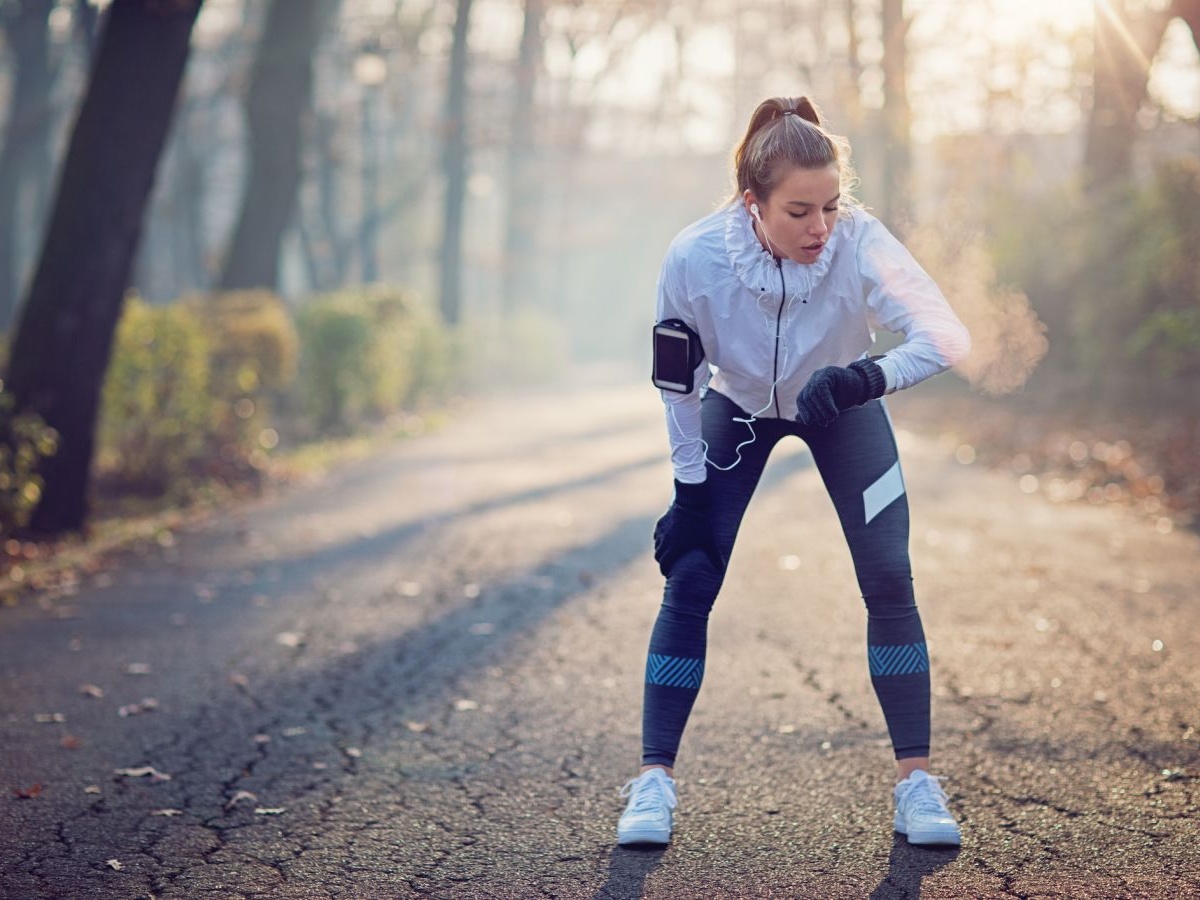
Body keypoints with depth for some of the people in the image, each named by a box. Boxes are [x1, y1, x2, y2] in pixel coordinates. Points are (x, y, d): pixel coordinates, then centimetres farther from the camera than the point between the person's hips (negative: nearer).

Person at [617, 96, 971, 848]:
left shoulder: (860, 243, -35)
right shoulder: (694, 258, -32)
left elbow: (947, 335, -41)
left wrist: (866, 377, -59)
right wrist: (690, 488, -12)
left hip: (842, 410, 0)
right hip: (739, 408, 0)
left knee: (889, 580, -10)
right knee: (689, 582, -9)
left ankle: (916, 780, 3)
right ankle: (655, 781, 2)